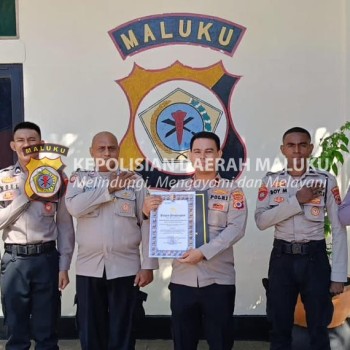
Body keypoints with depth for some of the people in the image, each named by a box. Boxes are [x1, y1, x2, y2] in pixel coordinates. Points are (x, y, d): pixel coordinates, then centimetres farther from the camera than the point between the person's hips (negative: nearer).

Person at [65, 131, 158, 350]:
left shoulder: (135, 181, 4)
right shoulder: (80, 179, 7)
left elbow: (147, 223, 0)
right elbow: (75, 207, -14)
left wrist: (148, 266, -6)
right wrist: (110, 188, -9)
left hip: (125, 268, -1)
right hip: (89, 268, 1)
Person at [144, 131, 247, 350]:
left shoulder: (232, 190, 2)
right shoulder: (178, 189, 9)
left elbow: (236, 229, -10)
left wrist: (203, 252, -20)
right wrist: (150, 213, -12)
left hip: (218, 279, -2)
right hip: (183, 279, 2)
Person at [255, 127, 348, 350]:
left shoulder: (326, 181, -2)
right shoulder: (271, 181, 3)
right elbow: (261, 221, -8)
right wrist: (296, 200, -16)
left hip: (315, 258, -1)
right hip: (282, 258, 1)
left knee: (318, 329, 9)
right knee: (280, 328, 11)